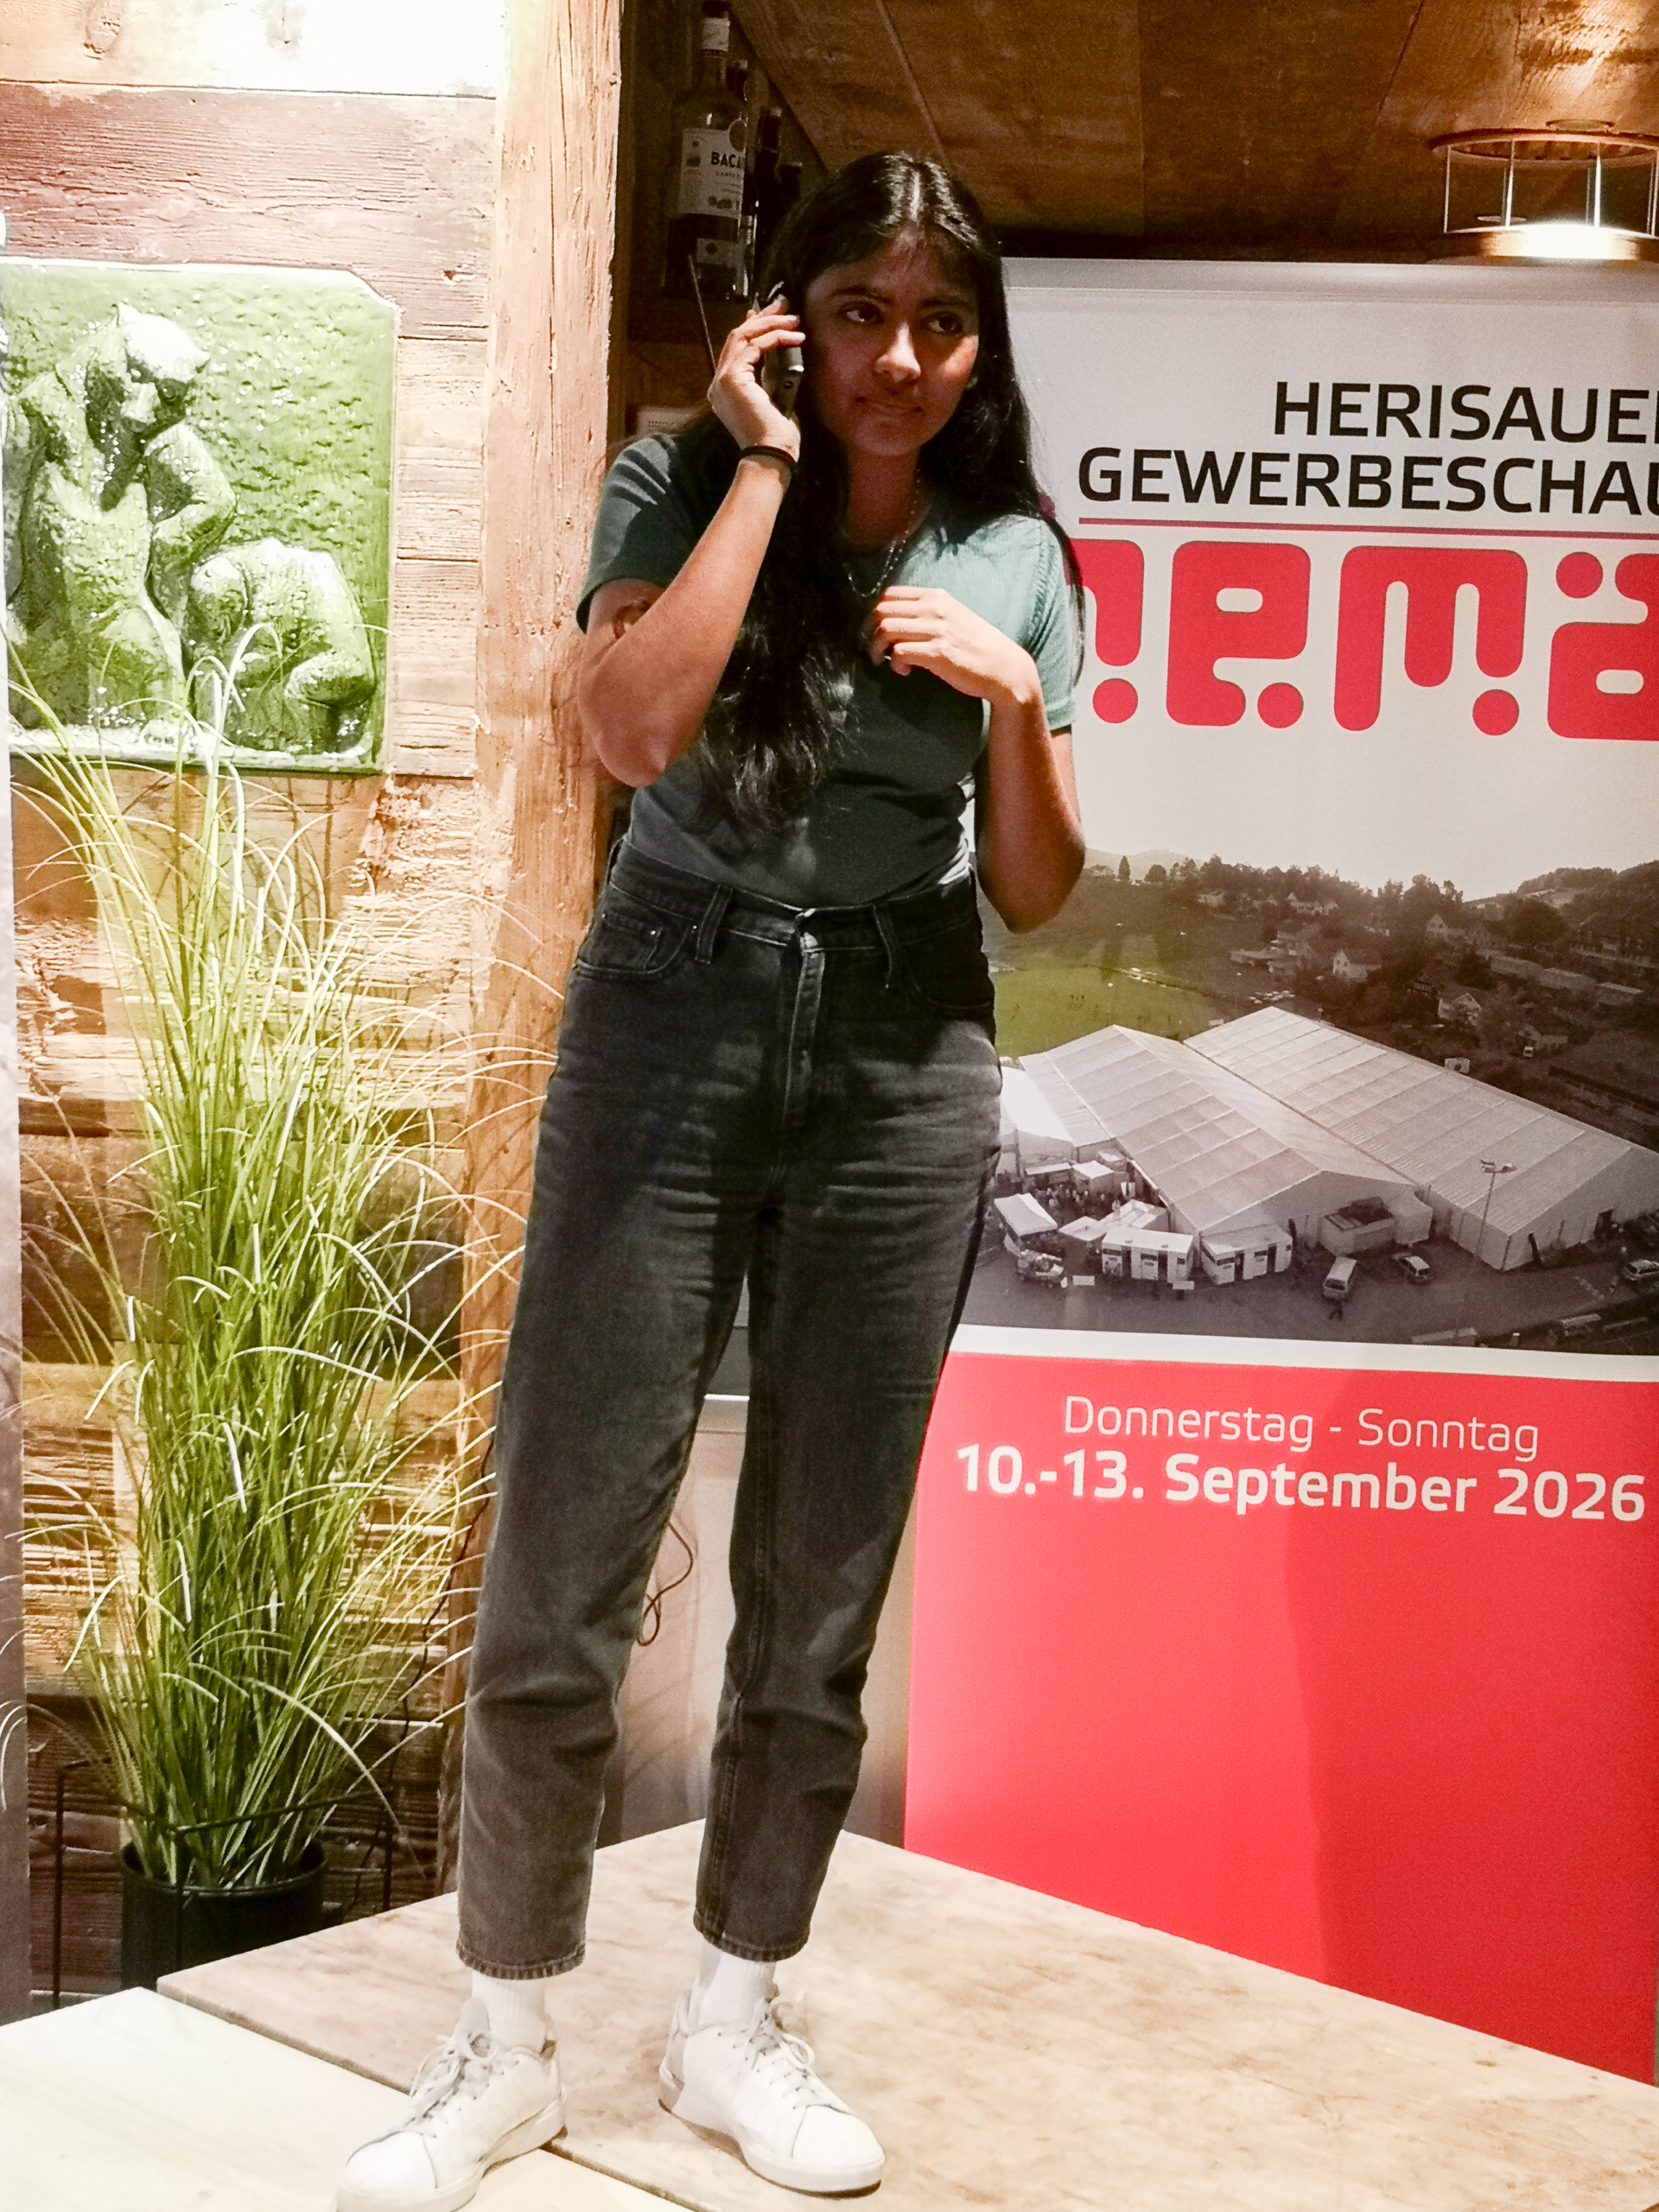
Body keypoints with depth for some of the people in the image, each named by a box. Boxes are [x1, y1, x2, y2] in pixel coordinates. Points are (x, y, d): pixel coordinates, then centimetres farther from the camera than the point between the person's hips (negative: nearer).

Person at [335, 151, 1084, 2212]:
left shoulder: (1017, 560, 6)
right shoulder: (686, 480, 0)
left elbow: (1033, 894, 7)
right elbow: (631, 728, -20)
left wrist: (1014, 701, -10)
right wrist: (765, 462, -14)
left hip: (902, 1059, 3)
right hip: (673, 1022, -2)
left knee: (823, 1577, 8)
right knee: (563, 1554, -4)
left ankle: (733, 2023, 25)